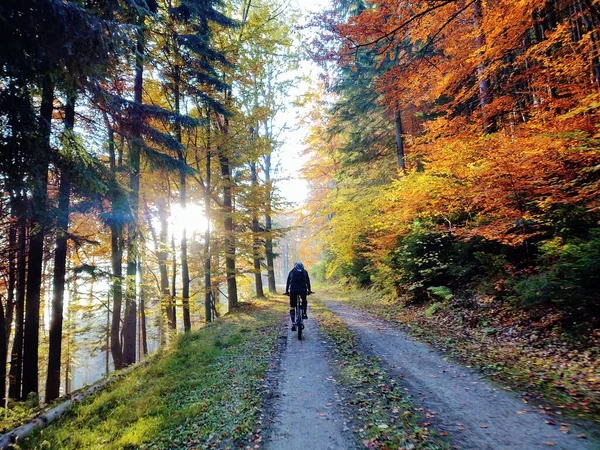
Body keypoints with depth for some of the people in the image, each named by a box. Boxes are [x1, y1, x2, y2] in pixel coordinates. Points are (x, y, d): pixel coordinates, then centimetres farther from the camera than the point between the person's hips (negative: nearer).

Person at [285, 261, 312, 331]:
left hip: (293, 290, 0)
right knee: (304, 301, 32)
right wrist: (309, 290, 36)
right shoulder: (305, 272, 18)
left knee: (292, 307, 9)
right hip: (303, 289, 0)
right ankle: (304, 314, 19)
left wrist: (287, 291, 30)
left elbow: (288, 282, 22)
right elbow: (308, 281, 25)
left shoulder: (291, 272, 20)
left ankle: (293, 323, -1)